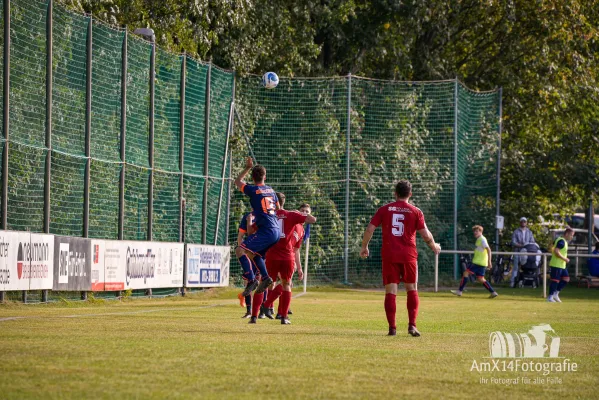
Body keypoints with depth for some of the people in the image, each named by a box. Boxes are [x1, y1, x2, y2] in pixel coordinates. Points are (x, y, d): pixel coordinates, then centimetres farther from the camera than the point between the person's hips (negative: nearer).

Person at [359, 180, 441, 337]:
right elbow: (426, 235, -2)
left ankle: (392, 327, -2)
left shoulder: (384, 209, 4)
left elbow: (370, 229, 1)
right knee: (412, 290, 11)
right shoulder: (415, 212, 1)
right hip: (408, 256, 0)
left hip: (389, 255, 0)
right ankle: (412, 325, -1)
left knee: (390, 291, 2)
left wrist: (364, 247, 16)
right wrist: (434, 246, 18)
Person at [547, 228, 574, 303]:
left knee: (566, 279, 8)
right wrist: (564, 259, -21)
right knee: (555, 280, -6)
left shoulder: (564, 241, 16)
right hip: (556, 265, -10)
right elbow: (556, 251, -26)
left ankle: (556, 293, 12)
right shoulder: (561, 241, -16)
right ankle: (550, 297, 1)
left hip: (562, 265, 10)